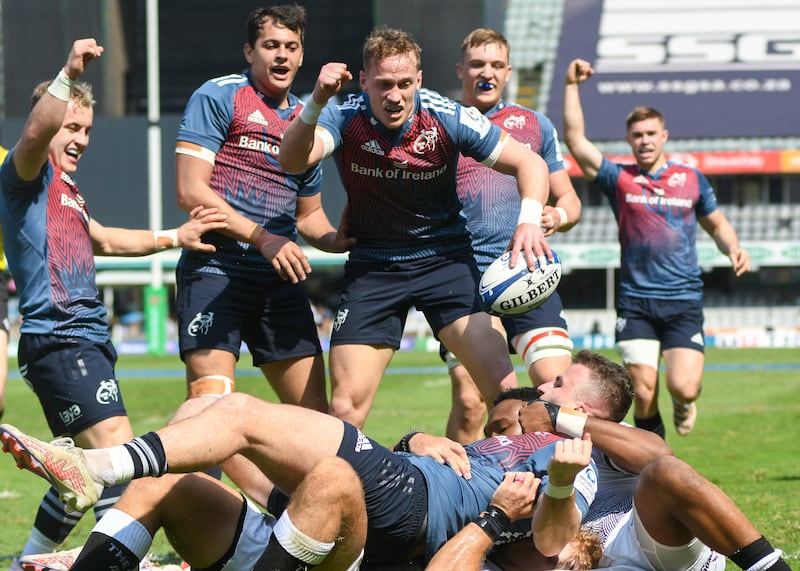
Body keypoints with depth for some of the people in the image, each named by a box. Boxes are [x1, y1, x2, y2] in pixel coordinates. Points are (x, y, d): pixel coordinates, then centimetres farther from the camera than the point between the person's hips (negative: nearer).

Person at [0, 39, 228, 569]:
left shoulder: (65, 187, 24)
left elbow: (102, 239, 39)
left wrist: (174, 237, 36)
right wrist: (68, 76, -40)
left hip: (86, 339, 10)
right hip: (59, 340, -10)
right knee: (116, 448, -20)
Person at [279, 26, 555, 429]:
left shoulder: (448, 119, -15)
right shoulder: (345, 119, -16)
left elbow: (529, 163, -9)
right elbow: (292, 161, -35)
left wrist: (529, 220, -28)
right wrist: (316, 104, -53)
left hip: (445, 258, 0)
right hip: (372, 266, 0)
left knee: (504, 386, -15)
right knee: (345, 408, -7)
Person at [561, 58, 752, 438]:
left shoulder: (691, 179, 10)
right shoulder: (619, 179, 5)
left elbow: (717, 224, 22)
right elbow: (575, 139, -5)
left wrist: (734, 249, 2)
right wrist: (572, 86, -8)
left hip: (684, 302, 0)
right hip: (635, 303, 0)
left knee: (684, 388, -14)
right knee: (643, 393, -8)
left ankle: (683, 403, 24)